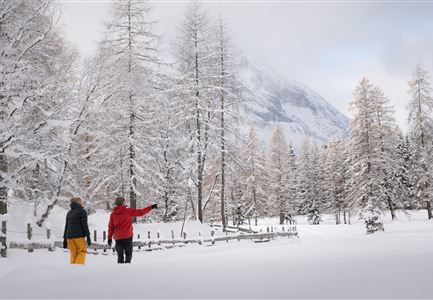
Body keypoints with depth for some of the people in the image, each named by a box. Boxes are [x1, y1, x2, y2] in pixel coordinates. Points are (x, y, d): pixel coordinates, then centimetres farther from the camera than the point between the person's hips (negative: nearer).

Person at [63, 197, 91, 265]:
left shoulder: (69, 212, 18)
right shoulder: (82, 211, 0)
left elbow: (66, 226, 19)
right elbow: (84, 224, -8)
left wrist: (65, 239, 22)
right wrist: (88, 236, -8)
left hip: (69, 236, 6)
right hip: (79, 236, -5)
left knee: (73, 254, 8)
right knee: (82, 251, 0)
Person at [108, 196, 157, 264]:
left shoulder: (113, 214, 3)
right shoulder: (128, 211, -6)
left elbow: (111, 227, 6)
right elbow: (140, 212, -5)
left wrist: (109, 238, 13)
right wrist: (151, 207, 4)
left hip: (118, 238, 3)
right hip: (127, 237, -3)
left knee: (120, 256, 13)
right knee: (128, 255, 5)